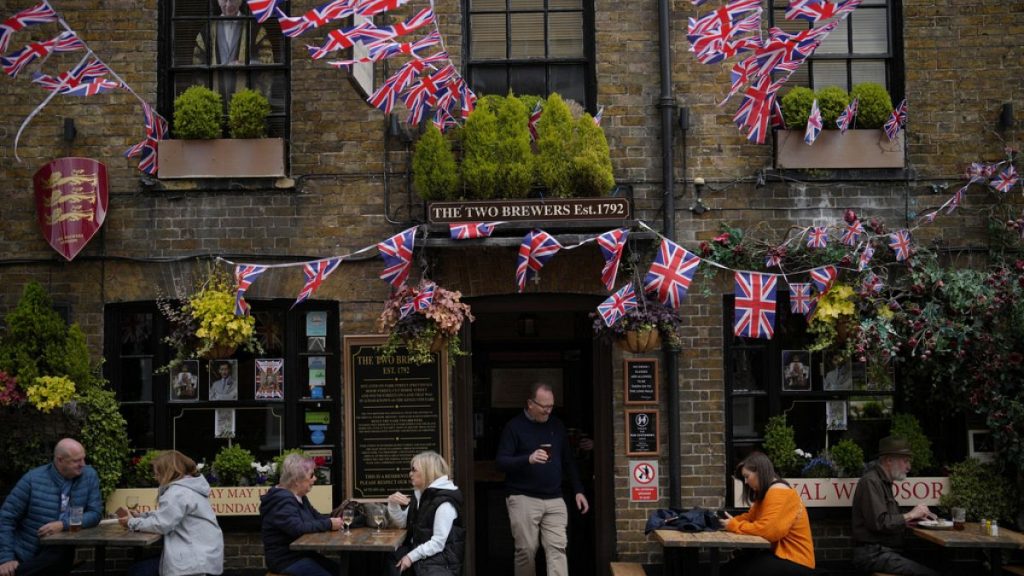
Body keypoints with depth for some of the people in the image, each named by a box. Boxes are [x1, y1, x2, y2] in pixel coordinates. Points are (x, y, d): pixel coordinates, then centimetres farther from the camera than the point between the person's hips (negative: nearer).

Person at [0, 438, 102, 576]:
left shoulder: (89, 476, -1)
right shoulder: (33, 479, -6)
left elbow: (95, 514, -2)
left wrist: (63, 525, -18)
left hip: (60, 554, 2)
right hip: (24, 555, -2)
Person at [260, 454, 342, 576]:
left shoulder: (299, 497, 13)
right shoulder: (281, 500, -20)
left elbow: (317, 517, 15)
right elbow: (297, 528, -32)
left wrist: (334, 521, -7)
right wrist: (329, 524, -25)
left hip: (301, 554, 10)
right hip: (286, 560, -10)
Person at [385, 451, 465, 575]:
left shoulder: (444, 502, -17)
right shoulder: (420, 494, 14)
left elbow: (438, 543, -21)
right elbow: (402, 522, 18)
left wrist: (411, 557, -21)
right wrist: (393, 503, 1)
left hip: (440, 559, -8)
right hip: (420, 555, 8)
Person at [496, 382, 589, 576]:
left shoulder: (557, 426, 11)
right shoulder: (514, 427, -3)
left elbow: (568, 462, 19)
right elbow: (501, 462, -9)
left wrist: (578, 490, 11)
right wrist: (528, 459, -25)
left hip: (554, 499, 4)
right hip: (523, 499, -4)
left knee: (557, 548, -5)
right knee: (526, 551, 0)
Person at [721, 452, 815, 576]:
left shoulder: (778, 492, -18)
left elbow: (767, 530, -27)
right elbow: (750, 517, 14)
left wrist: (734, 526, -16)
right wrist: (732, 520, -5)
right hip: (781, 553, 10)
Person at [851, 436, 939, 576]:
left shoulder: (883, 481, 20)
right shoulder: (871, 482, -12)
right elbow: (879, 523, -20)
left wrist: (917, 515, 8)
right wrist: (910, 515, -10)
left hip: (885, 551, 10)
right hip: (872, 554, -10)